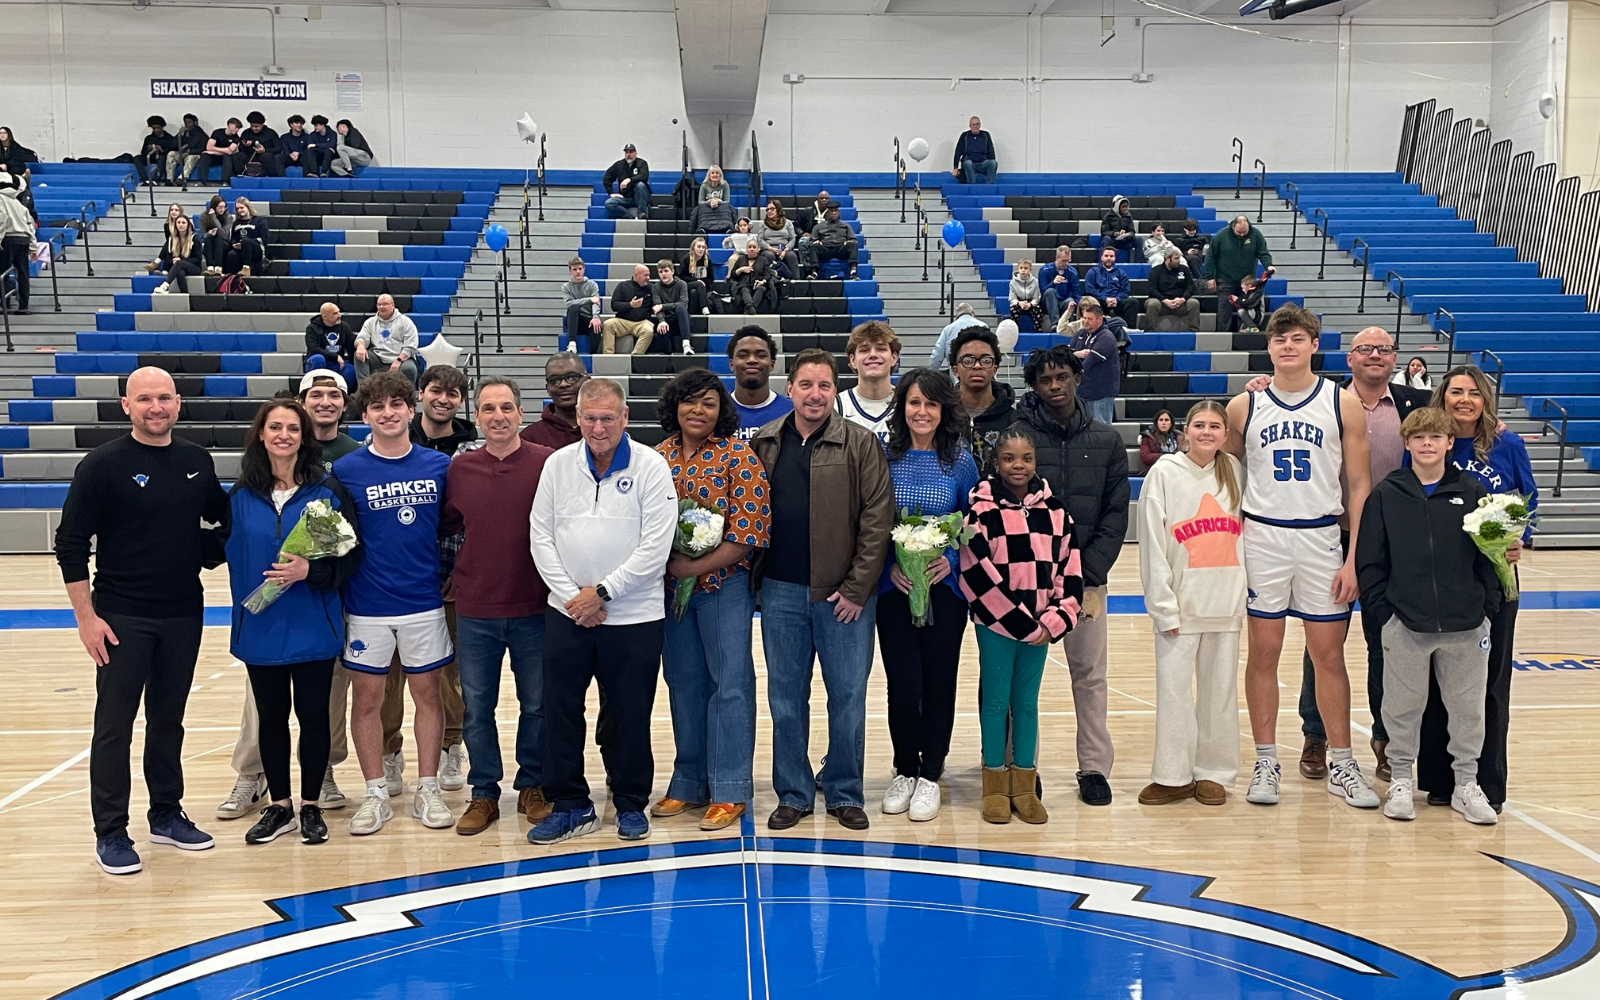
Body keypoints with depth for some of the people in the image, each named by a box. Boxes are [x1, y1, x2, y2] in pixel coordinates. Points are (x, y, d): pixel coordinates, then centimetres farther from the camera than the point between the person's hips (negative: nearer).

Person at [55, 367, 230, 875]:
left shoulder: (197, 461, 5)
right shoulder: (103, 465, -8)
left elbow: (223, 518, 22)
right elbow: (70, 544, -8)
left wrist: (216, 548, 4)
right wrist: (86, 617, -11)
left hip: (183, 616, 4)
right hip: (122, 618, -4)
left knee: (169, 719, 14)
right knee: (114, 727, 2)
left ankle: (167, 815, 27)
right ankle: (110, 833, 11)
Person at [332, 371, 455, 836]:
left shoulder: (439, 466, 1)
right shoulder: (346, 470, -4)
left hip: (425, 601, 1)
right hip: (366, 605, -1)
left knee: (427, 693, 9)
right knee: (367, 698, 6)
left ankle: (427, 791, 20)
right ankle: (375, 794, 19)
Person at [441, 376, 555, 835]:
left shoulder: (548, 463, -6)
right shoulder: (460, 467, 2)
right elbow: (447, 526, 14)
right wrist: (451, 575, 6)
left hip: (534, 608, -2)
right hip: (474, 610, 2)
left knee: (537, 705, 10)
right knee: (477, 708, 10)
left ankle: (532, 786, 27)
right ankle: (484, 793, 23)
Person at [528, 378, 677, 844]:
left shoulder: (650, 466, -6)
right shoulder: (558, 464, 4)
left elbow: (655, 547, -11)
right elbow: (541, 536, 4)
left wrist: (602, 591, -13)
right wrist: (571, 596, -7)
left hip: (634, 617, -3)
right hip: (566, 614, 3)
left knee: (630, 716, 6)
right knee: (560, 711, 6)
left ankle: (631, 805, 22)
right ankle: (569, 805, 19)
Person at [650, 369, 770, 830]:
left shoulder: (738, 456, -8)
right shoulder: (657, 457, 6)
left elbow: (750, 531, -14)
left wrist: (696, 567, -17)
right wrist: (663, 565, -4)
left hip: (723, 584, -5)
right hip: (670, 585, 5)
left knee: (730, 683, -1)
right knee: (684, 682, 12)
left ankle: (729, 789, 7)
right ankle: (690, 783, 24)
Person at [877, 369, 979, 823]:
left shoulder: (961, 461, 1)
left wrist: (950, 559, -10)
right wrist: (889, 564, -9)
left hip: (945, 587, 0)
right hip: (893, 587, 0)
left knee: (939, 681, 5)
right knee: (902, 682, 0)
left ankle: (930, 775, 19)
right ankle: (904, 771, 20)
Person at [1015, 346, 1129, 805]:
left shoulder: (1106, 441, 5)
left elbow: (1115, 517, 3)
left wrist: (1088, 577, -6)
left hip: (1086, 579, 2)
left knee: (1090, 675, 7)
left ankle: (1095, 767, 17)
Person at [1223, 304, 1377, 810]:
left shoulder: (1344, 404, 1)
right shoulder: (1243, 406, 3)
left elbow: (1359, 485, 1)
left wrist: (1354, 557, -6)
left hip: (1322, 538, 0)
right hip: (1261, 537, 0)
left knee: (1328, 654, 4)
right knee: (1264, 651, 4)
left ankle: (1341, 765, 14)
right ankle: (1265, 763, 13)